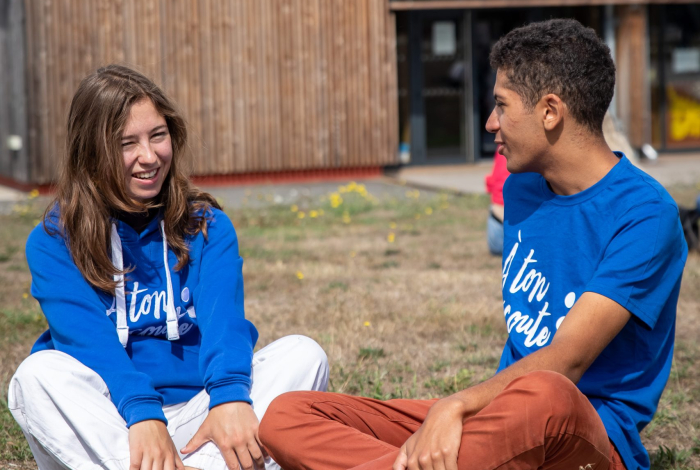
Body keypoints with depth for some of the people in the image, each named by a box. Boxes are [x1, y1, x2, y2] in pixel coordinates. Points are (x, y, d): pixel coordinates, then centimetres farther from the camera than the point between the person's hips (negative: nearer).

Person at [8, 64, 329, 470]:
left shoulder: (208, 226, 7)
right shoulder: (54, 242, 2)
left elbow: (223, 315, -11)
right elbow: (86, 335, -15)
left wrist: (228, 394, -32)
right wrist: (142, 413, -33)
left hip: (198, 417, 2)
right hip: (107, 428, -2)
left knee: (302, 355, -19)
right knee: (38, 374, -29)